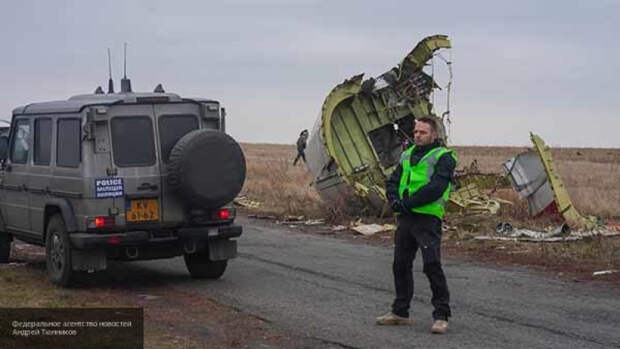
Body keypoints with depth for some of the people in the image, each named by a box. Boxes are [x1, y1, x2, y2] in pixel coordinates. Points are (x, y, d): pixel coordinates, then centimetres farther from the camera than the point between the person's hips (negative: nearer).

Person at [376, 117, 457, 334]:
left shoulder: (443, 157, -4)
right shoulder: (407, 155, 19)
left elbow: (436, 188, -17)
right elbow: (392, 182, 15)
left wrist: (408, 203, -19)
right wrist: (394, 200, -7)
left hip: (428, 218, -7)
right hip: (405, 218, 7)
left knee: (432, 265, -11)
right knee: (401, 265, 12)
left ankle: (441, 316, -4)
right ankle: (400, 312, 24)